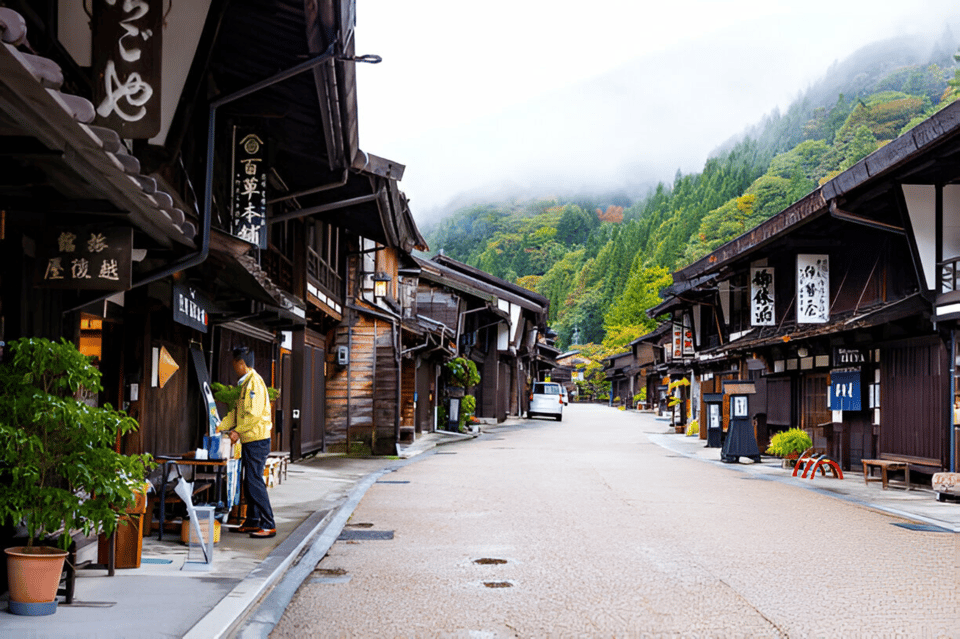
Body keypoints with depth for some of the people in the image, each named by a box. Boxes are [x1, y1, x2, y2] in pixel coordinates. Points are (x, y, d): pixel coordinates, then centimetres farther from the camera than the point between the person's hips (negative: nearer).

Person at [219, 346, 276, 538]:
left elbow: (254, 414, -22)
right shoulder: (246, 383, 18)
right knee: (249, 483, 13)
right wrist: (219, 428, 13)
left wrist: (238, 431, -17)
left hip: (257, 440, -10)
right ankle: (252, 522, 21)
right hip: (249, 441, 10)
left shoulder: (254, 382, -14)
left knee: (255, 483, -10)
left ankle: (269, 526, -9)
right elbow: (236, 411, 20)